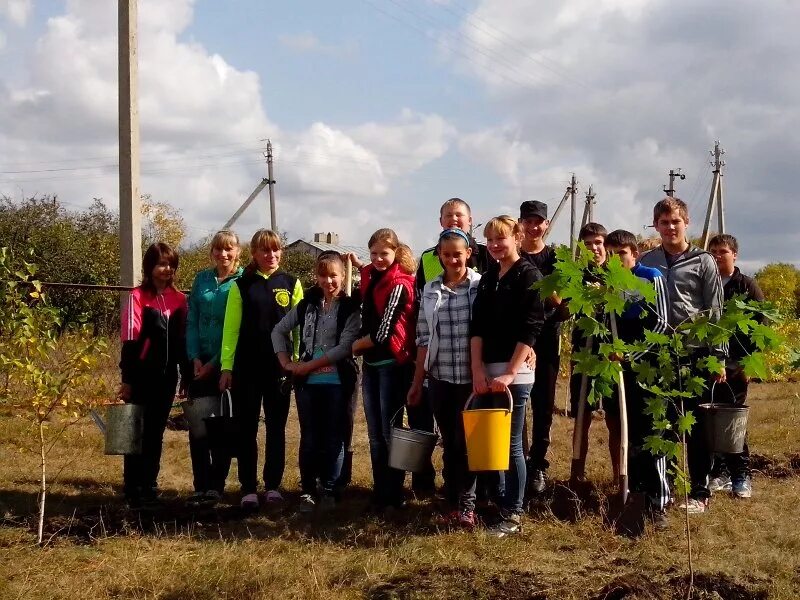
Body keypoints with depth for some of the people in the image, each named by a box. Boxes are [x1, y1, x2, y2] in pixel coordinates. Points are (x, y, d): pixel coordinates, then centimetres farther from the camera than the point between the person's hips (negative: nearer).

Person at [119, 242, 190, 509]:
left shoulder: (179, 299, 7)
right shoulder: (138, 297, -6)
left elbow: (183, 340, 10)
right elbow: (130, 338, -10)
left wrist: (186, 376, 10)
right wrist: (127, 378, -14)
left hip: (166, 376, 4)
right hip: (142, 375, -4)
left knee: (155, 433, 11)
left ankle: (150, 487, 18)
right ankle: (132, 490, 7)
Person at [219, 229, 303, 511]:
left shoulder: (292, 284, 5)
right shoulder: (241, 286, 3)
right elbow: (231, 328, 1)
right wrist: (226, 366, -4)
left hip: (280, 366, 1)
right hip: (246, 368, -1)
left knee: (276, 426, 7)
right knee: (246, 428, 2)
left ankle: (273, 485, 16)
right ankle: (248, 488, 8)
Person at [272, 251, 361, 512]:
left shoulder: (350, 308, -4)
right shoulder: (307, 304, 9)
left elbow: (345, 347, -13)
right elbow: (279, 331, 15)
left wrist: (308, 365, -12)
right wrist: (287, 363, 2)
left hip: (338, 381, -3)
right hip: (307, 382, 3)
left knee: (334, 438, 2)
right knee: (310, 438, 5)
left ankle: (329, 490, 13)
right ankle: (308, 490, 13)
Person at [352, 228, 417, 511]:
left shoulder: (399, 285, -13)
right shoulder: (370, 278, 9)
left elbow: (384, 332, -16)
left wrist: (354, 346, -4)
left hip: (392, 364, -8)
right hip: (371, 364, 8)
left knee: (390, 432, -2)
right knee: (375, 434, 11)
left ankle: (394, 494, 6)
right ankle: (380, 492, 17)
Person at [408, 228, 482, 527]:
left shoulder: (481, 285, -3)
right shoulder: (430, 290, 8)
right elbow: (423, 338, 10)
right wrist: (417, 382, 10)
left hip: (471, 378, -3)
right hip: (440, 378, 3)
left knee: (466, 442, -1)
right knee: (449, 444, 9)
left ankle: (467, 505, 10)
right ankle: (452, 504, 17)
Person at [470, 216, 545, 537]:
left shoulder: (529, 276, -5)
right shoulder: (488, 278, 13)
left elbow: (530, 329, -12)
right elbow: (477, 326, 7)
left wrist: (509, 374, -18)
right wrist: (477, 370, -5)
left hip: (515, 371, -6)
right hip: (486, 371, 6)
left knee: (511, 444, -3)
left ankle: (512, 515, 4)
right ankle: (495, 502, 18)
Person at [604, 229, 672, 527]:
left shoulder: (651, 278, -2)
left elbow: (661, 323, -8)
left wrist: (632, 354, -15)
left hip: (647, 367, -5)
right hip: (620, 369, 5)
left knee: (651, 434, -7)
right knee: (628, 433, 10)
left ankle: (658, 502, -5)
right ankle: (633, 492, 19)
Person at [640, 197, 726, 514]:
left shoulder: (703, 262, -1)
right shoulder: (646, 262, 9)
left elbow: (714, 314, -2)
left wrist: (718, 358, -6)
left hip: (694, 354, -3)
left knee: (696, 426, 3)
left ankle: (700, 492, 10)